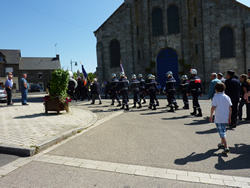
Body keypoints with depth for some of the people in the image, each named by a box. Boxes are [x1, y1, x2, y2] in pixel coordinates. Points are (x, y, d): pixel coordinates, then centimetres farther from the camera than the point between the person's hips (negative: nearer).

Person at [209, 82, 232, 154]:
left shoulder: (216, 97, -10)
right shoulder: (227, 97, 5)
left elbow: (213, 107, -14)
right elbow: (230, 108, 5)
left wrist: (211, 116, -2)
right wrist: (229, 117, 11)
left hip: (219, 119, -6)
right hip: (226, 118, 6)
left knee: (222, 133, -4)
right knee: (223, 131, 24)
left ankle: (226, 148, -11)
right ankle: (222, 143, 40)